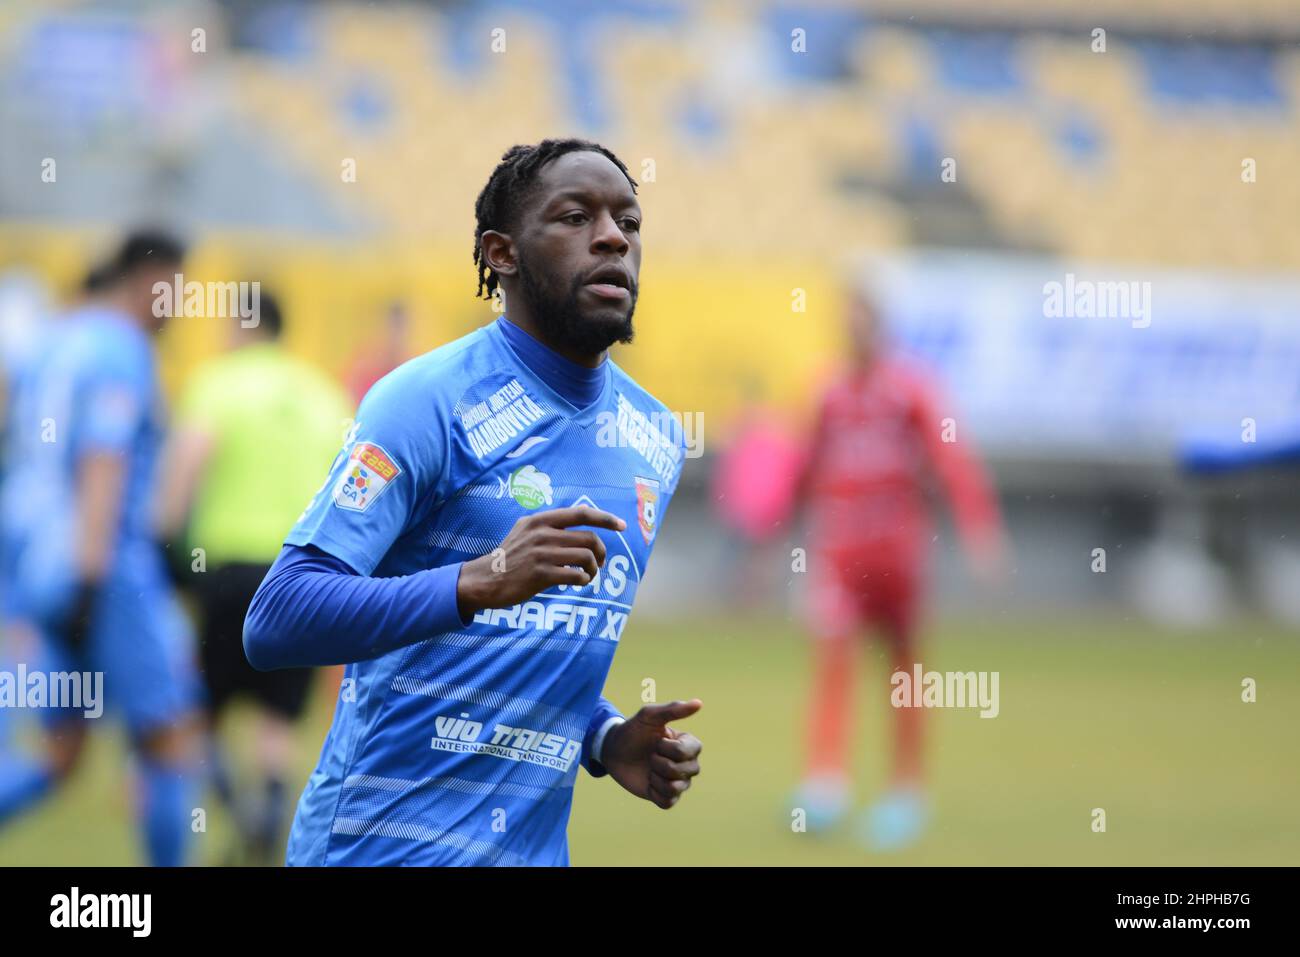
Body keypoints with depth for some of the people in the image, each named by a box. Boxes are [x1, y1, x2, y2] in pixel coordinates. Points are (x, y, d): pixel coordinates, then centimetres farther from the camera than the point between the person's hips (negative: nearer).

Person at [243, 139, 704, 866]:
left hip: (534, 846, 6)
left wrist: (606, 741, 2)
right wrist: (478, 582, -32)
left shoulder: (659, 438, 9)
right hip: (384, 841, -6)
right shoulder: (430, 401, -12)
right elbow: (273, 623, -20)